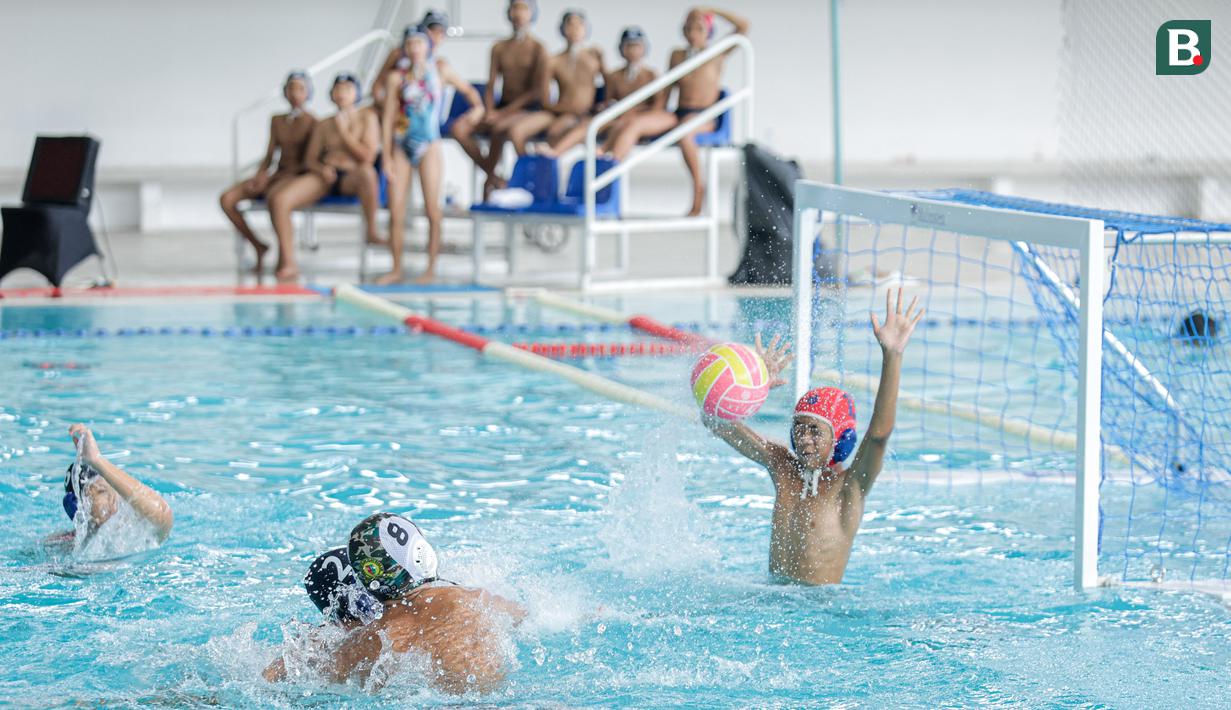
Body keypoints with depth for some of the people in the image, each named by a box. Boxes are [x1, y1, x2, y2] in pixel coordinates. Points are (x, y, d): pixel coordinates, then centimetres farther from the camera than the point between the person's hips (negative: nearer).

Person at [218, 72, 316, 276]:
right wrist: (260, 175, -5)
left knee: (274, 195, -42)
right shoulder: (277, 120, 18)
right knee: (227, 199, -16)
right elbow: (269, 156, 17)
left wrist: (270, 177, -14)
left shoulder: (312, 123, 0)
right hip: (277, 176, 6)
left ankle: (284, 255, -29)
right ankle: (258, 246, -1)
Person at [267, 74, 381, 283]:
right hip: (323, 178, 4)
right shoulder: (323, 125, 20)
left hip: (351, 179, -4)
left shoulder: (366, 119, 8)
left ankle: (372, 232, -26)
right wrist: (322, 168, -8)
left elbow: (367, 156, -3)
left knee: (367, 172, -44)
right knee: (279, 200, -22)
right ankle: (289, 264, -19)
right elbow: (309, 159, 15)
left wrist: (343, 132, -2)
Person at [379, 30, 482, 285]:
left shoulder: (440, 70, 6)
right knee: (396, 213, -2)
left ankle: (431, 269, 0)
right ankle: (396, 269, 8)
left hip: (429, 145, -1)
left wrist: (478, 107, -4)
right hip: (401, 146, 1)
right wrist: (387, 157, -2)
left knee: (432, 211, -7)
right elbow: (388, 119, 3)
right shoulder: (396, 78, 4)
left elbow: (467, 89, 17)